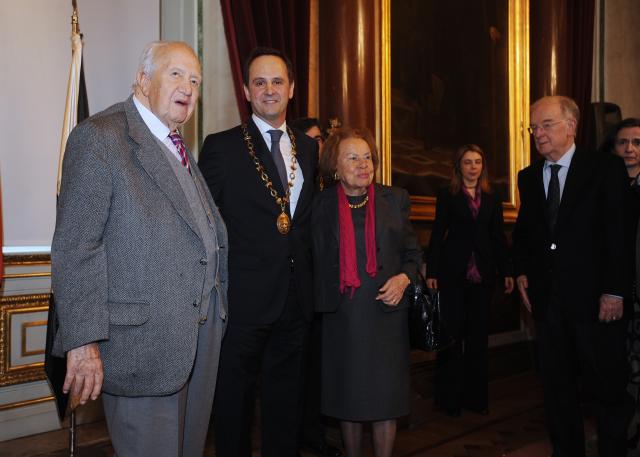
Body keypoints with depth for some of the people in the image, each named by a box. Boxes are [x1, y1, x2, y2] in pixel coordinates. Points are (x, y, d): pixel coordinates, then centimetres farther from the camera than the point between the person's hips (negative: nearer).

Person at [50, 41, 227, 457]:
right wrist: (83, 341, -19)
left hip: (202, 330, 8)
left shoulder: (180, 149, 15)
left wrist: (215, 310, 14)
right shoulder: (99, 137, -10)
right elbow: (75, 248, -16)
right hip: (143, 338, -8)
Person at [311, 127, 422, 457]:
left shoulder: (395, 199, 3)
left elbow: (413, 252, 8)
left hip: (386, 314, 0)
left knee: (385, 399, 5)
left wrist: (404, 278, -9)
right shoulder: (322, 204, 2)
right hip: (342, 316, 1)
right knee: (346, 400, 12)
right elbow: (318, 262, 7)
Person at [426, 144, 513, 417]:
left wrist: (506, 271, 6)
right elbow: (438, 234, -2)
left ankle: (476, 395, 21)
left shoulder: (492, 199, 12)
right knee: (452, 333, 2)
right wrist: (431, 271, -9)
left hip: (483, 273, 4)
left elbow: (498, 238, 12)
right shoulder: (447, 196, 1)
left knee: (478, 335, 9)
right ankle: (450, 397, 13)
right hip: (453, 272, -3)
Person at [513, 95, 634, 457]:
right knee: (557, 386, 14)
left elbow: (619, 231, -10)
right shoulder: (529, 177, 11)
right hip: (547, 298, 5)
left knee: (609, 386, 6)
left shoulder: (606, 167, -4)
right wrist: (522, 271, 5)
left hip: (593, 296, -4)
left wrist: (614, 290, -14)